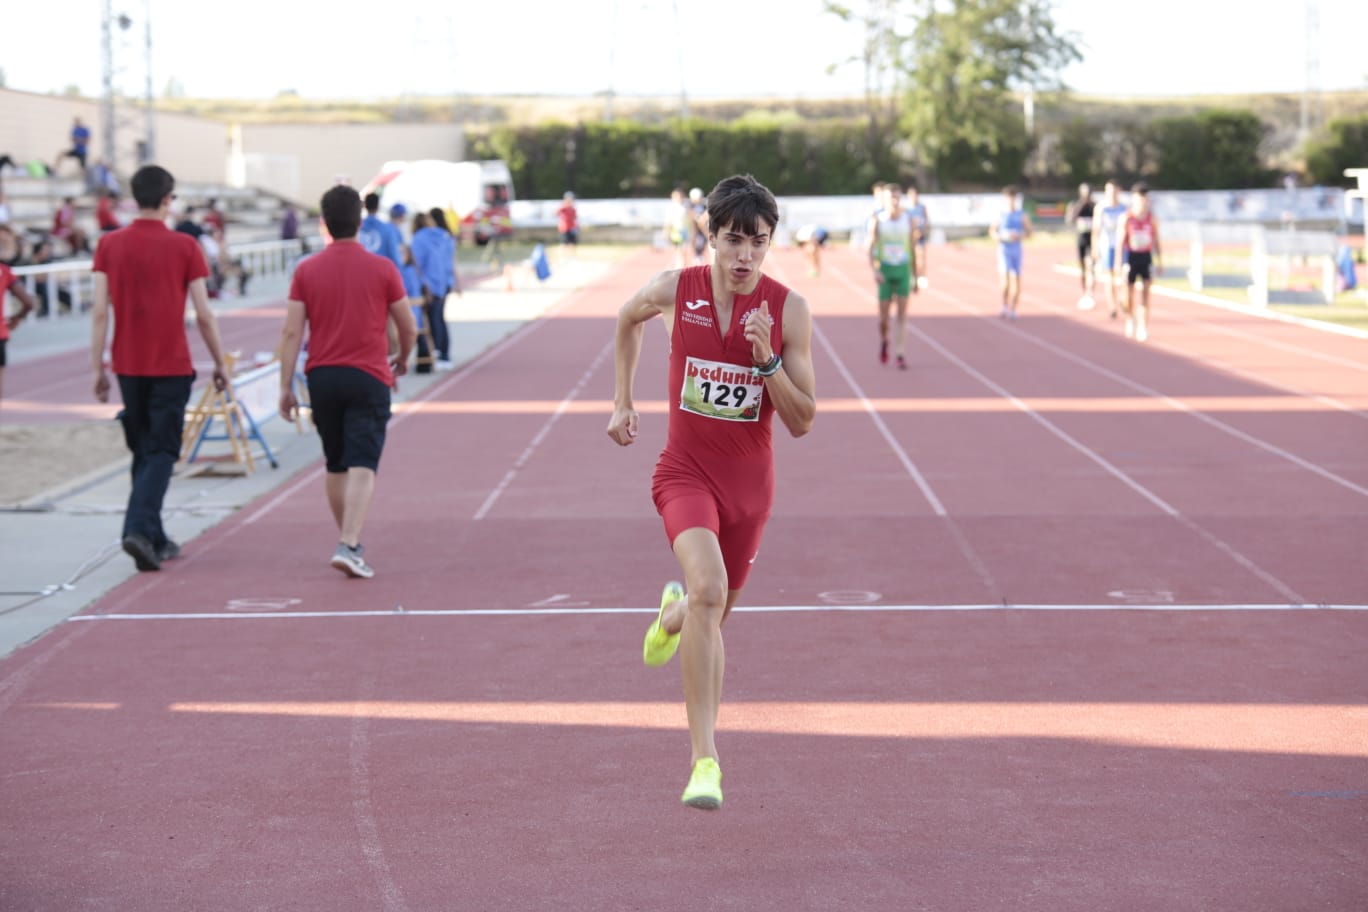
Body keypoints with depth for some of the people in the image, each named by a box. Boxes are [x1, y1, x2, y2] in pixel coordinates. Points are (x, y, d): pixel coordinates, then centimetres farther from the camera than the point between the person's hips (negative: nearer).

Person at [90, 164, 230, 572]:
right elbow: (204, 314, -4)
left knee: (143, 450, 15)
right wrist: (219, 363, 7)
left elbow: (100, 312, -2)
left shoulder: (109, 245, 1)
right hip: (172, 366, -3)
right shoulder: (184, 247, -5)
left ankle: (155, 540, 20)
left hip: (128, 366, 3)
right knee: (161, 452, -1)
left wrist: (98, 367, 3)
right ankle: (139, 528, -20)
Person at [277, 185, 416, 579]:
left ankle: (350, 542, 26)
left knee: (336, 466, 16)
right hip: (368, 377, -3)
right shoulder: (382, 269, -3)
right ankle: (348, 546, -20)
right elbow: (408, 327, 4)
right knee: (362, 466, -7)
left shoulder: (306, 270, 1)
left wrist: (286, 387, 1)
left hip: (322, 378, 3)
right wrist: (403, 358, 24)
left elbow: (291, 332, -3)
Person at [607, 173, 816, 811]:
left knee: (714, 610, 16)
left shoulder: (788, 311, -10)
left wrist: (767, 358, -23)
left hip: (749, 479, 2)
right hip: (685, 469, -2)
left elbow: (801, 422, -9)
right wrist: (622, 402, 13)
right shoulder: (674, 291, -10)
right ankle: (704, 759, -26)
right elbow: (628, 320, 16)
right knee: (708, 589, -28)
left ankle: (672, 615, 58)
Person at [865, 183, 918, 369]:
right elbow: (869, 247, -6)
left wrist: (915, 277, 9)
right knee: (883, 313, 2)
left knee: (902, 313, -5)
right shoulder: (877, 221, -4)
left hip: (903, 270, 1)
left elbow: (913, 250, 8)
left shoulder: (909, 220, 1)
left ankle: (901, 355, -4)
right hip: (885, 270, -1)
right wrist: (874, 270, -21)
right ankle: (883, 340, 33)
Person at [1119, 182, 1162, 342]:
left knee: (1145, 292, -8)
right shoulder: (1126, 219, -4)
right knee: (1129, 292, 6)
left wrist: (1159, 262, 9)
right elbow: (1121, 241, -3)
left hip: (1146, 257, 1)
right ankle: (1130, 320, 34)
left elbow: (1156, 242, 10)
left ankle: (1143, 328, -8)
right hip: (1131, 256, -1)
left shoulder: (1152, 219, 3)